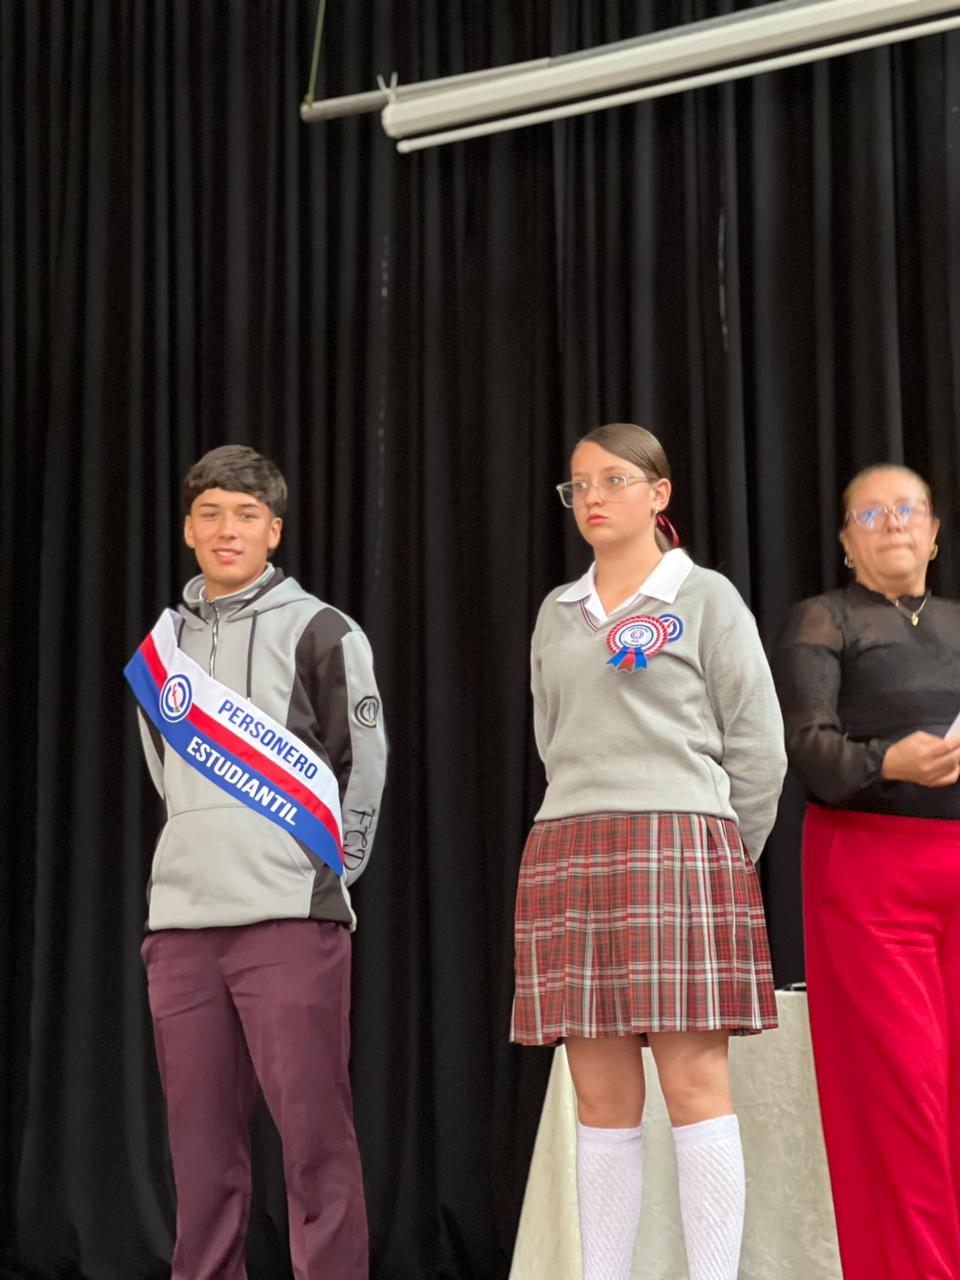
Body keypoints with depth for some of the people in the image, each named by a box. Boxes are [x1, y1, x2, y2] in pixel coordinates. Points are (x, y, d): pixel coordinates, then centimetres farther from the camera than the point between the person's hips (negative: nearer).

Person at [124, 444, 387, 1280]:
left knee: (312, 1132, -6)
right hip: (180, 924, 5)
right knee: (201, 1139, 7)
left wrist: (327, 874, 1)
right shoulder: (164, 645, 15)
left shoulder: (319, 632, 0)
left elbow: (364, 768, 1)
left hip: (290, 920, -5)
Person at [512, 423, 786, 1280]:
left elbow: (758, 746, 3)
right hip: (567, 857, 4)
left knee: (694, 1080, -8)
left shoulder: (706, 599, 5)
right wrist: (594, 832, 14)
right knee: (602, 1096, 3)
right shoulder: (557, 615, 18)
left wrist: (722, 857, 6)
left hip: (677, 848, -4)